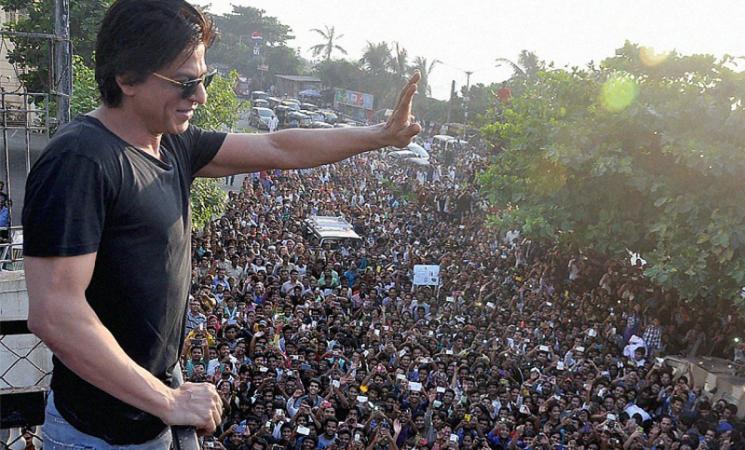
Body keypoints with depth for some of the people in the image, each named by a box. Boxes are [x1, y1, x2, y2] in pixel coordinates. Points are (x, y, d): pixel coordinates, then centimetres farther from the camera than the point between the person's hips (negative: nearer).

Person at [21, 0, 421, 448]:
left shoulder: (174, 142, 0)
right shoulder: (80, 160, -25)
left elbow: (277, 149, 6)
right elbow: (54, 314, -29)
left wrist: (382, 135, 6)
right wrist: (167, 401, -24)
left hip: (159, 382, 8)